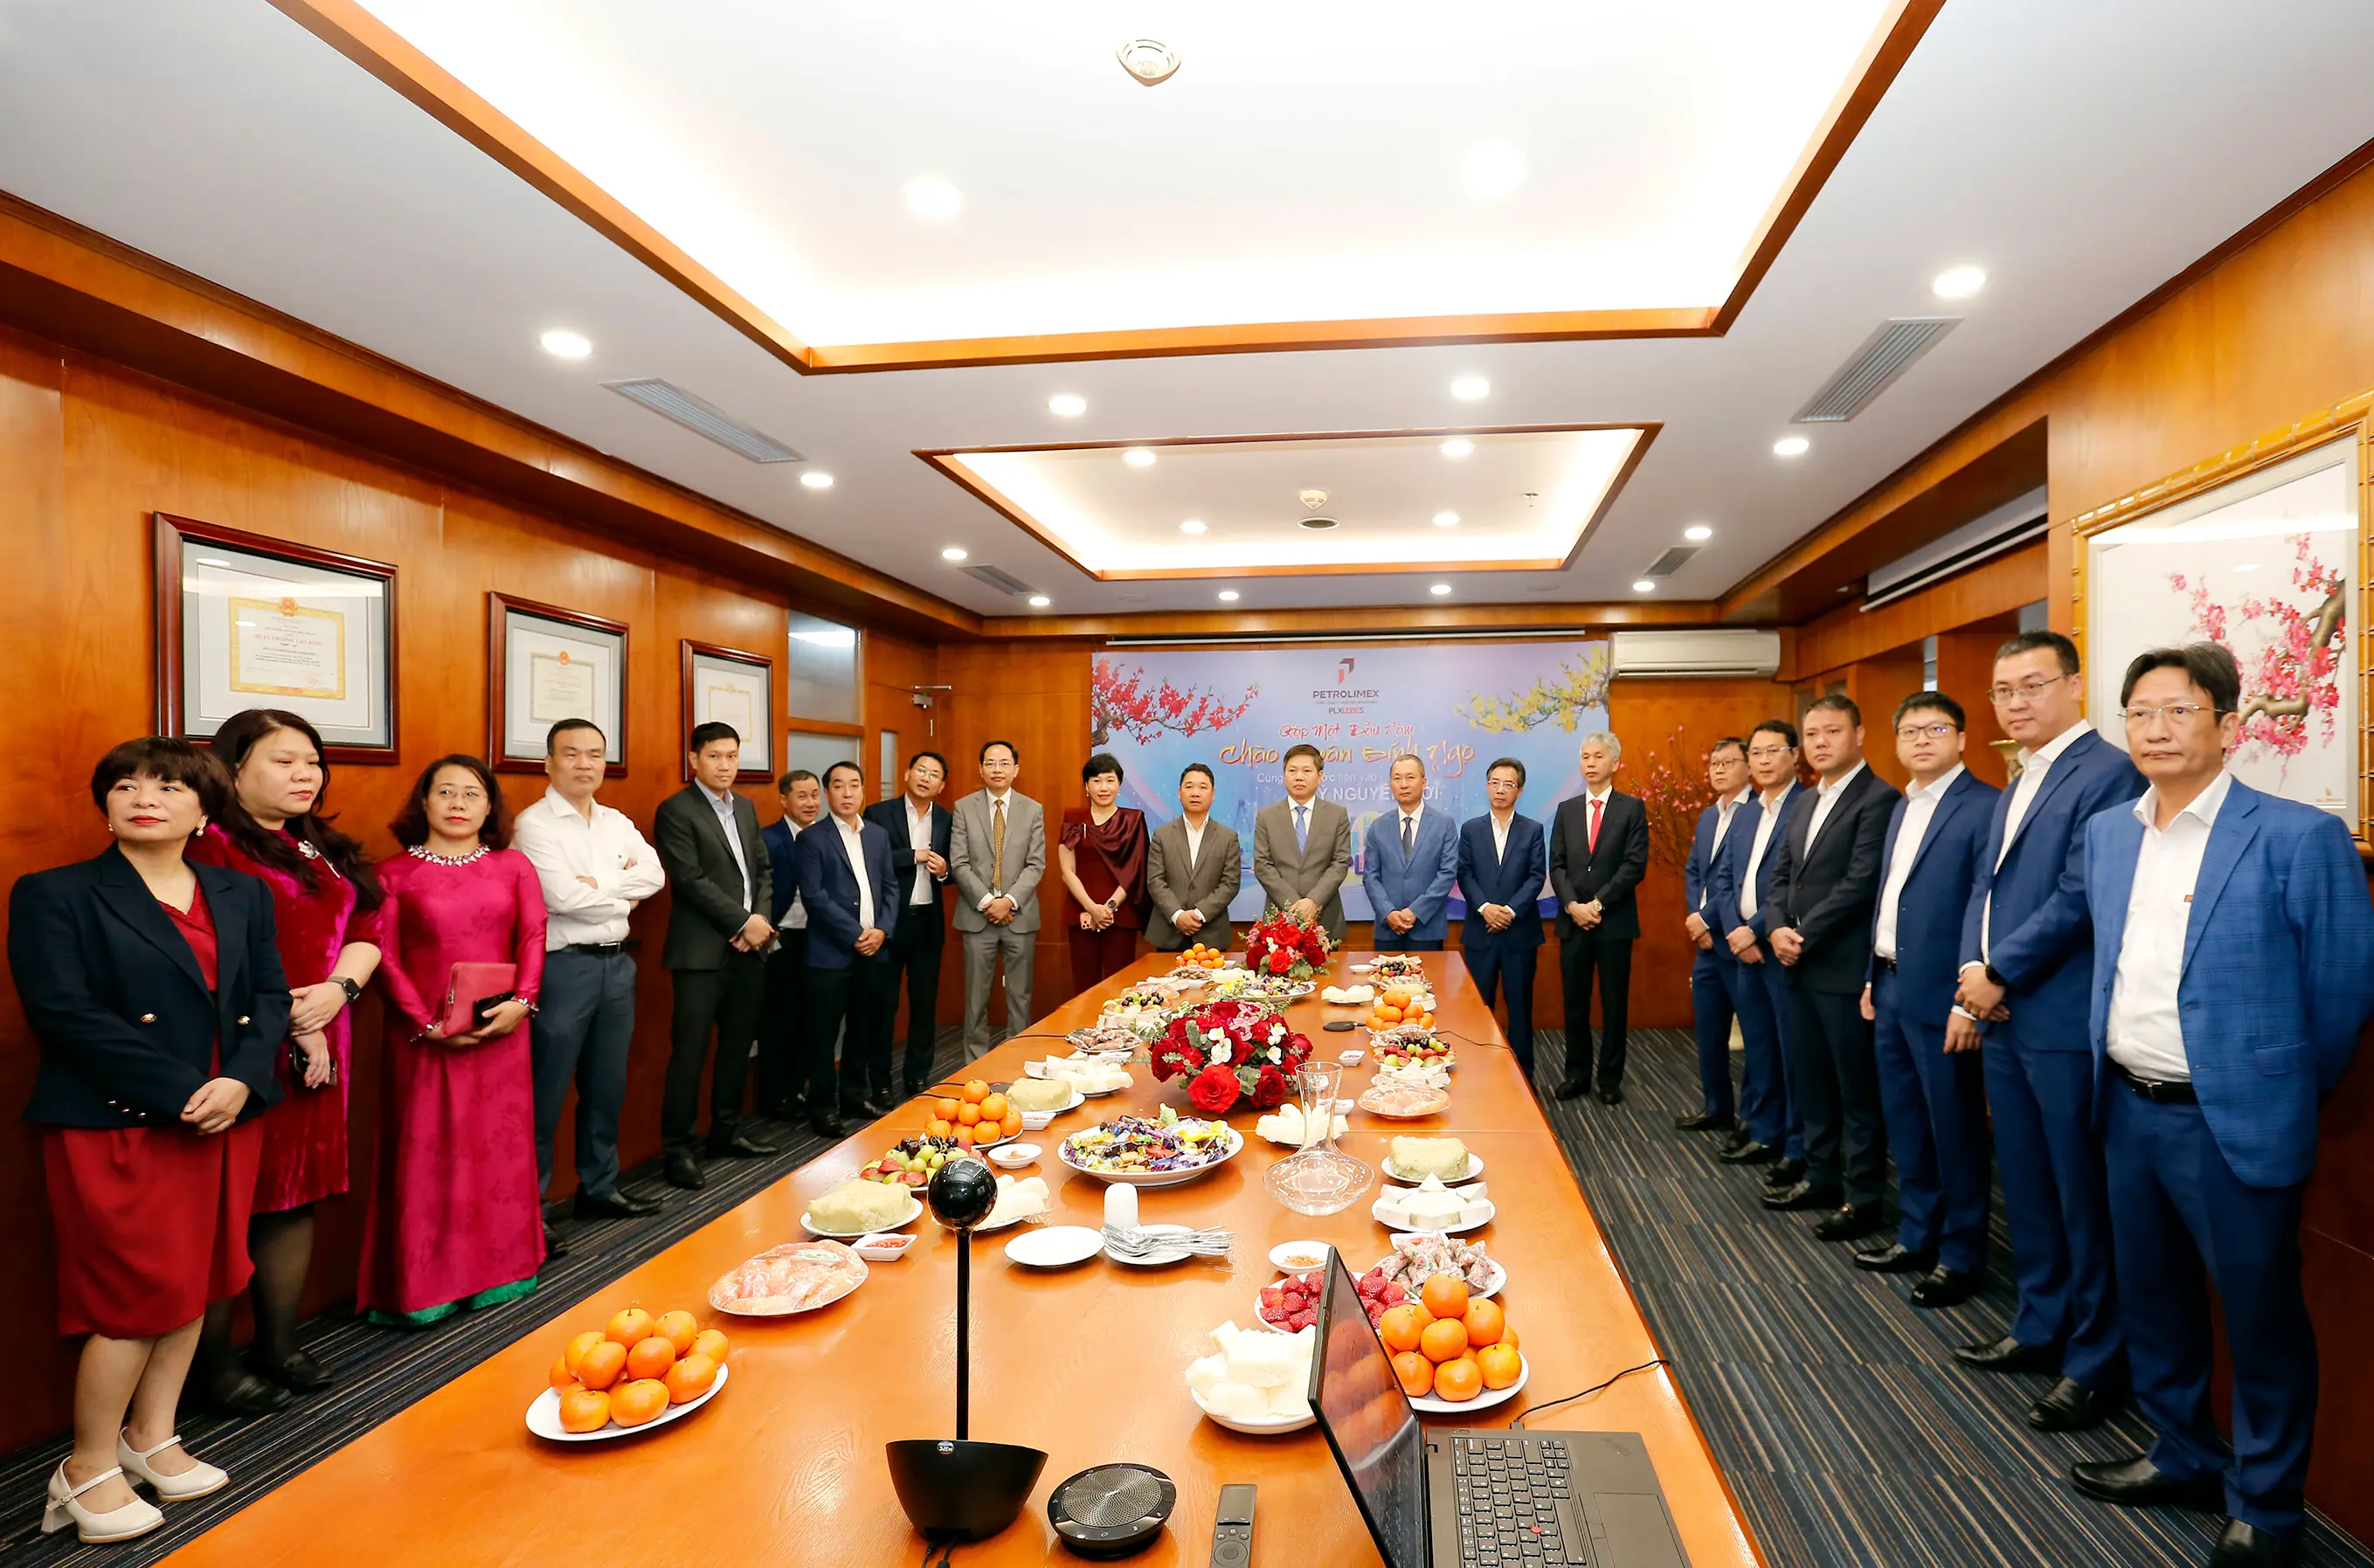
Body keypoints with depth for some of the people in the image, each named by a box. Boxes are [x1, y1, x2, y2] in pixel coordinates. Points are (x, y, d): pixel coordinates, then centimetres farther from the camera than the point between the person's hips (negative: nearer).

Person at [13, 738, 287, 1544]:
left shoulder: (242, 895, 9)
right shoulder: (55, 895, -4)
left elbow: (269, 995, 5)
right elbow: (66, 1012, -13)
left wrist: (242, 1081, -13)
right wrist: (179, 1091, -18)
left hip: (228, 1118, 5)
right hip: (117, 1126, -5)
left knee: (196, 1285, 12)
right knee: (137, 1295, 0)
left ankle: (151, 1437, 29)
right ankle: (88, 1467, 20)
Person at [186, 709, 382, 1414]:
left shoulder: (327, 849, 15)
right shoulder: (209, 844, -10)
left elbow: (366, 929, 12)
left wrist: (338, 991, -6)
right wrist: (283, 1022, -14)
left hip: (316, 1051, 7)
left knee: (296, 1193, 13)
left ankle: (280, 1342, 26)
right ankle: (212, 1360, 17)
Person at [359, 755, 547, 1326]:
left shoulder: (514, 866, 7)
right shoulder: (396, 873, 2)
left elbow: (533, 936, 2)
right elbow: (386, 957, -2)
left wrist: (520, 1002, -13)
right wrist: (426, 1024, -12)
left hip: (500, 1031, 2)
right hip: (424, 1036, -2)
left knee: (500, 1145, 7)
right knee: (425, 1151, 3)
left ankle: (498, 1268, 19)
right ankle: (420, 1286, 14)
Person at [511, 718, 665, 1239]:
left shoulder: (618, 822, 12)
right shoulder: (533, 824, -8)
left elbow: (654, 876, -1)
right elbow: (562, 896, -18)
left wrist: (597, 883, -13)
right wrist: (623, 899, -4)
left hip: (616, 963, 7)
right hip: (563, 966, -6)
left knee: (607, 1086, 15)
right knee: (547, 1093, 1)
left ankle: (599, 1188, 29)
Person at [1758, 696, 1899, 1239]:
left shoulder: (1878, 798, -11)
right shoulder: (1807, 803, 16)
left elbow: (1861, 882, -18)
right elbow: (1781, 876, 14)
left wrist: (1805, 936, -14)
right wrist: (1778, 928, -4)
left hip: (1845, 967, -8)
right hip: (1800, 967, 8)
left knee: (1857, 1087, 3)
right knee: (1808, 1078, 16)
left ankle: (1862, 1197, 15)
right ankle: (1821, 1177, 29)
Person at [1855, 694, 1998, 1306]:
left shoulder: (1983, 806, -12)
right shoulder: (1902, 808, 15)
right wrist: (1873, 978, 16)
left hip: (1939, 995, -8)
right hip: (1892, 989, 8)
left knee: (1955, 1129, 5)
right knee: (1905, 1125, 17)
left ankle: (1960, 1256, 19)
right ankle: (1916, 1237, 31)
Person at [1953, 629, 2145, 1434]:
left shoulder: (2106, 773, -12)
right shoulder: (2017, 787, 16)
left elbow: (2079, 895, -19)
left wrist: (1998, 974, -12)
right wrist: (1973, 978, 2)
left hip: (2065, 1025, -8)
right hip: (2003, 1019, 9)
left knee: (2083, 1199, 4)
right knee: (2025, 1188, 18)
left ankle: (2096, 1362, 18)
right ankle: (2040, 1329, 32)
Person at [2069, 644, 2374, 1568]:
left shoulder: (2298, 837, -13)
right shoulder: (2106, 833, 6)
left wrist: (2287, 1094, 2)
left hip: (2233, 1123, -6)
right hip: (2128, 1111, 6)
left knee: (2260, 1318, 9)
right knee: (2151, 1298, 19)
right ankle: (2184, 1457, 39)